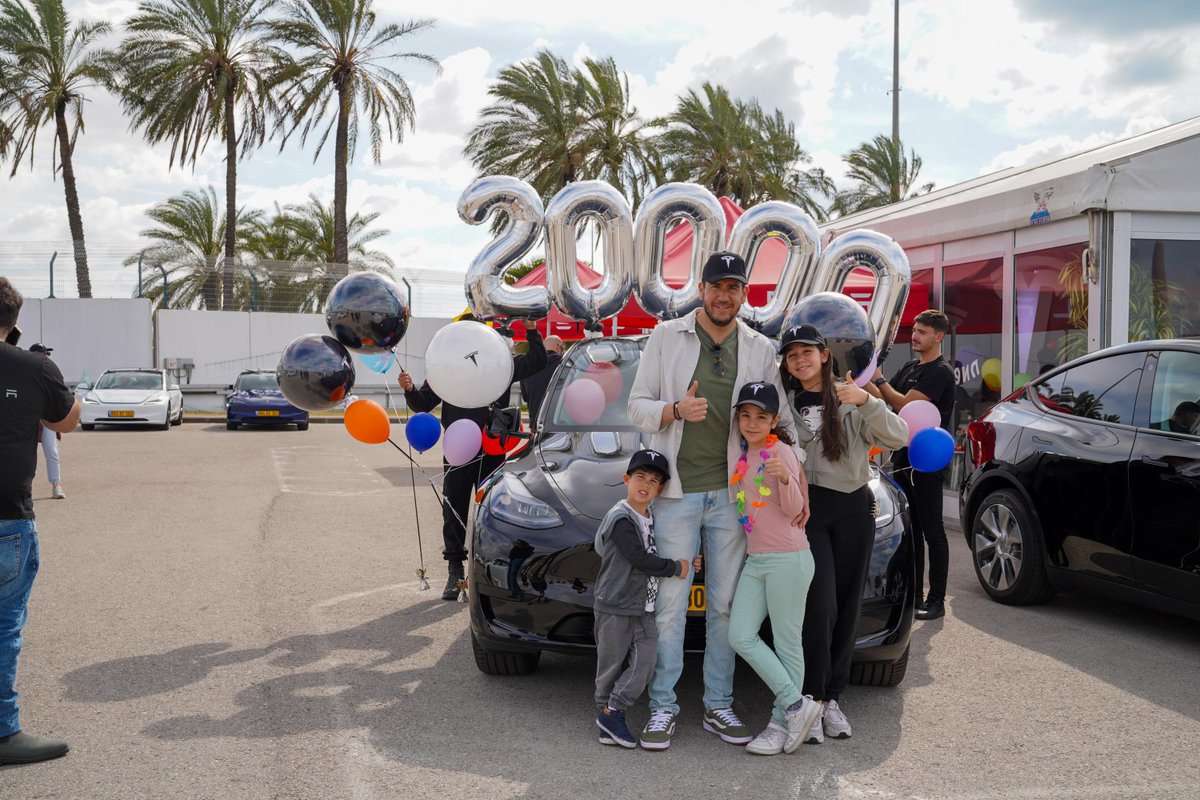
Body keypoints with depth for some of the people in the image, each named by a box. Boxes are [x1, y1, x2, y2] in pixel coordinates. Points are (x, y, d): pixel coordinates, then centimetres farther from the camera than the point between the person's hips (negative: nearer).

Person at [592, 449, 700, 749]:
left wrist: (687, 562, 11)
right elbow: (639, 560, -21)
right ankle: (608, 712, 13)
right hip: (615, 607, -7)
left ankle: (612, 713, 0)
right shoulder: (621, 519, -15)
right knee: (612, 664, 2)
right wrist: (675, 568, -10)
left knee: (644, 658, -5)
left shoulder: (651, 518, 12)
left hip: (643, 608, 7)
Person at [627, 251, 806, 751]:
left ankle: (718, 707, 16)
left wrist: (798, 477, -5)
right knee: (670, 605, -2)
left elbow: (778, 420, 8)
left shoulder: (761, 350, 8)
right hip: (677, 491, -2)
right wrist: (676, 410, -18)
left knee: (725, 605, 7)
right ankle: (662, 708, 7)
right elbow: (637, 406, 3)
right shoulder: (667, 337, 3)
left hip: (731, 493, 2)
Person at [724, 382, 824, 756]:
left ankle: (782, 723, 8)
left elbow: (793, 508, -17)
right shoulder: (743, 457, 12)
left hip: (788, 558, -8)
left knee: (787, 642, 0)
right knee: (740, 637, -1)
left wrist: (784, 477, -34)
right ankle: (796, 704, 4)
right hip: (755, 560, 8)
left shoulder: (780, 452, -10)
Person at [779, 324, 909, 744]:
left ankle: (833, 698, 17)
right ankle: (811, 699, -4)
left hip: (854, 508, 2)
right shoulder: (784, 405, 8)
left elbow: (898, 437, -7)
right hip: (808, 508, -1)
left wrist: (866, 402, -21)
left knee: (847, 607, 6)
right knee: (820, 605, -13)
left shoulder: (850, 401, 5)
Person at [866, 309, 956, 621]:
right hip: (903, 457, 8)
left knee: (932, 531, -4)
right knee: (910, 529, 12)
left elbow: (905, 404, -20)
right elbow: (884, 399, 13)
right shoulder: (910, 368, 16)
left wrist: (878, 378, -15)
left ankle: (936, 600, 1)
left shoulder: (940, 372, -12)